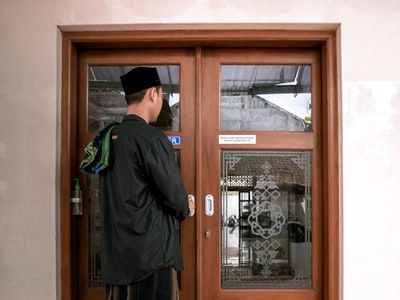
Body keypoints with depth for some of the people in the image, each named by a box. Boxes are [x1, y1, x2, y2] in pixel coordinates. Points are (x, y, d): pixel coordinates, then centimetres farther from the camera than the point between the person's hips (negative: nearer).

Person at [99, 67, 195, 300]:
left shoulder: (110, 138, 9)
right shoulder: (152, 138, -15)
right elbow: (174, 194, -14)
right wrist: (185, 208, 8)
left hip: (117, 253, 8)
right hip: (152, 251, -8)